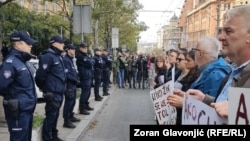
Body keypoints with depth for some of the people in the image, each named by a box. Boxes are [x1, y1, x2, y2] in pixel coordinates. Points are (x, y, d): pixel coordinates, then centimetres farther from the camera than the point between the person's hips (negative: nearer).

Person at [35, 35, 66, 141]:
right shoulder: (48, 56, -15)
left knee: (55, 115, 17)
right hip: (52, 93, -9)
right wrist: (43, 88, -4)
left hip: (59, 92, 9)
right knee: (50, 116, -2)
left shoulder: (57, 56, 15)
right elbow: (40, 75, -17)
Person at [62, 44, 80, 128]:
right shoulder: (65, 60, -15)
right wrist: (75, 80, -16)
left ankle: (71, 116, 33)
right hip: (69, 85, -10)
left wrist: (76, 77, 7)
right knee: (68, 102, -6)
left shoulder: (70, 60, 16)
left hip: (73, 84, 10)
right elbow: (66, 74, -22)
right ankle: (66, 121, 1)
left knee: (72, 101, 19)